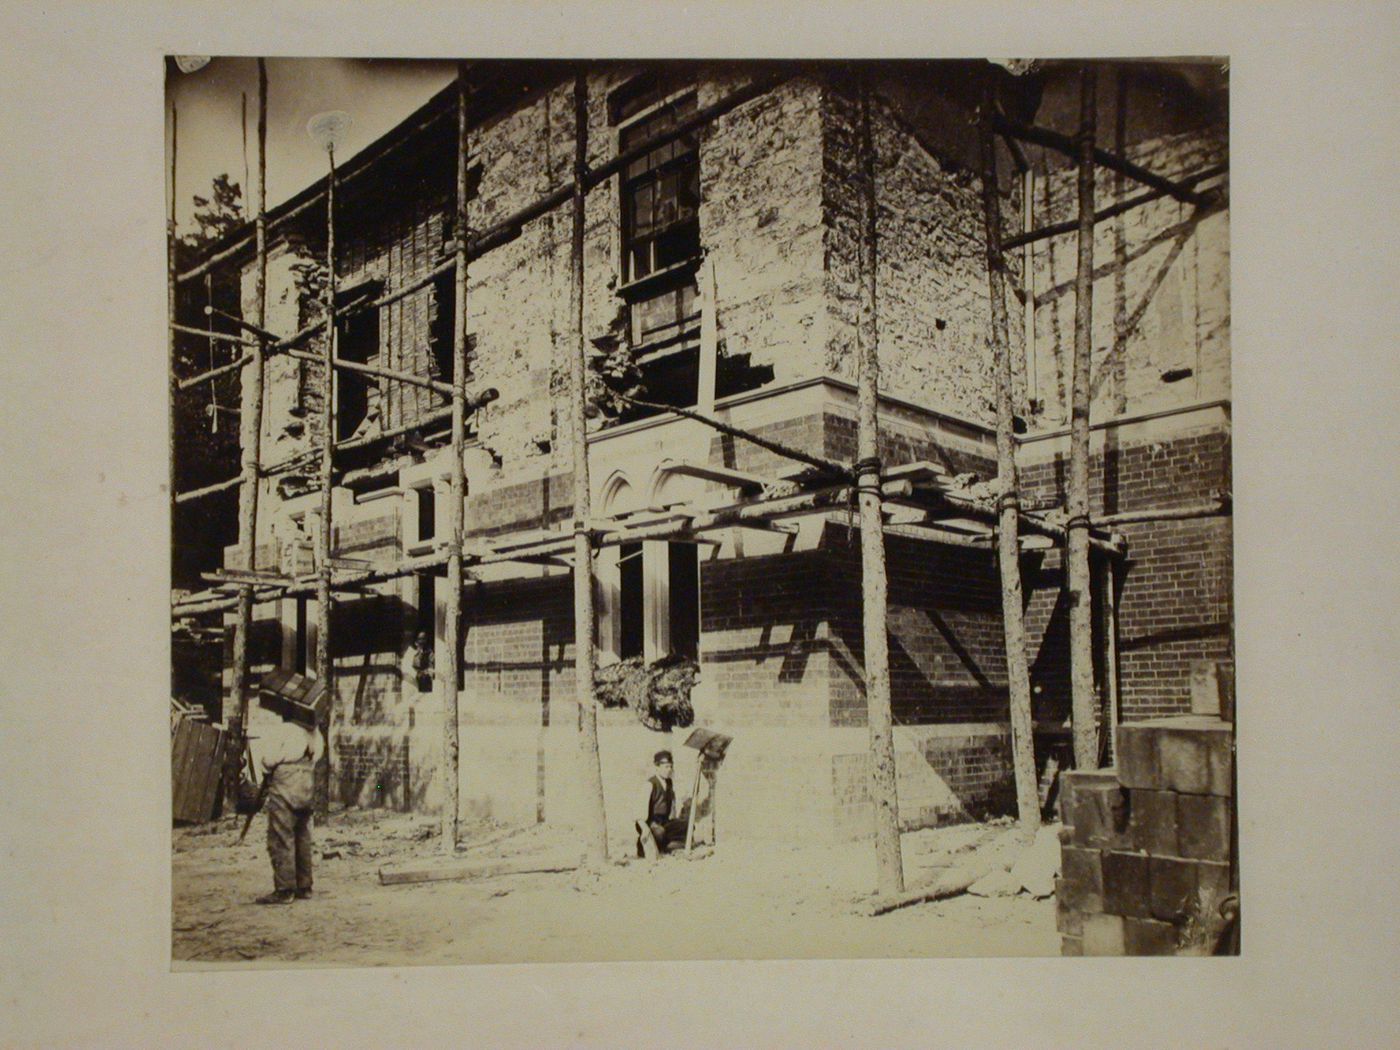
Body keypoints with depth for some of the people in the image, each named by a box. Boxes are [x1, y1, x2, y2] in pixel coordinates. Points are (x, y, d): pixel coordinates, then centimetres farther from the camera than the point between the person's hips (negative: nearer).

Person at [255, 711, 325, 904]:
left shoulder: (284, 731, -14)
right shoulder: (313, 733, 7)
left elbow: (269, 759, -13)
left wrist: (267, 772, 6)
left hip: (285, 789, -7)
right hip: (307, 788, 7)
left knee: (281, 840, -2)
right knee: (302, 838, 14)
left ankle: (284, 890, -3)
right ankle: (304, 887, 18)